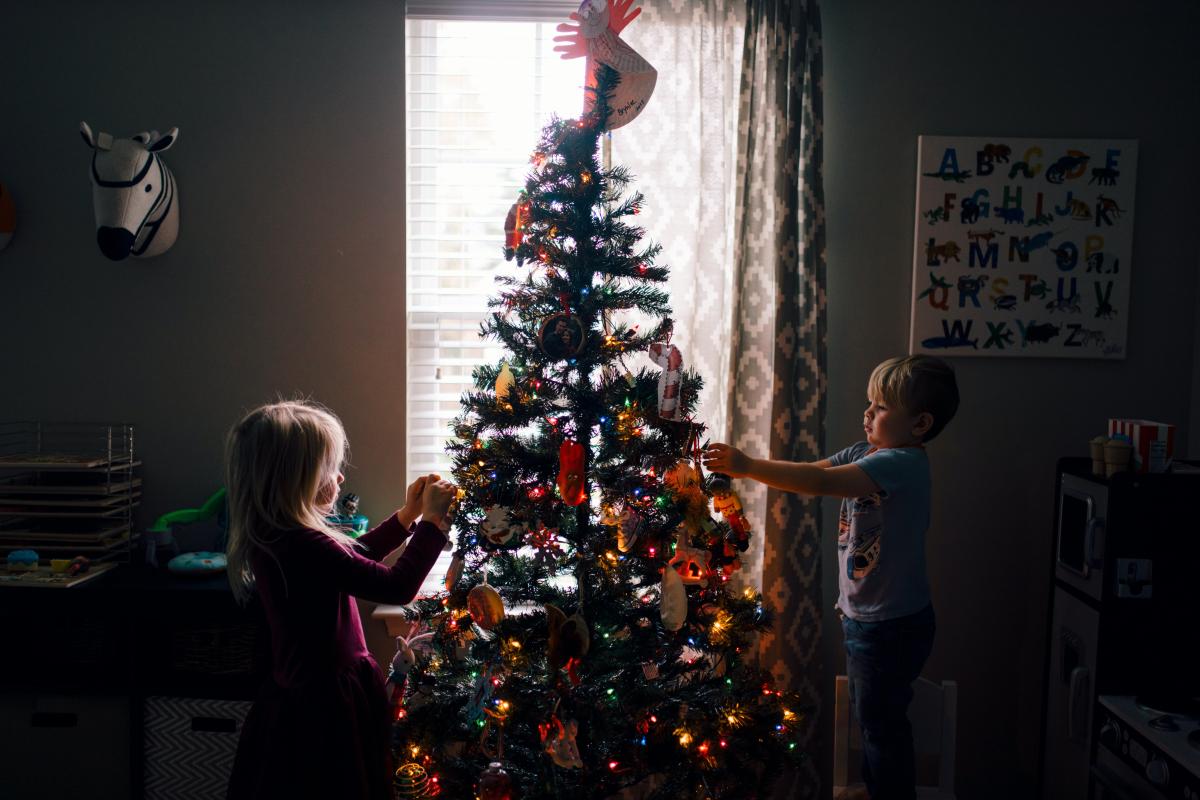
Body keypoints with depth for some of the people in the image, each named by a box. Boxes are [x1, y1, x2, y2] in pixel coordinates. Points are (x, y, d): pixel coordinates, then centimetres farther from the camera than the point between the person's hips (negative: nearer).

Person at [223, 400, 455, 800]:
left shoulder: (271, 539, 1)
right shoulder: (306, 547, -29)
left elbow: (350, 557, 17)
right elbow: (398, 587, -27)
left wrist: (406, 516, 14)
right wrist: (431, 519, -16)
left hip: (298, 698, 9)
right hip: (328, 706, -9)